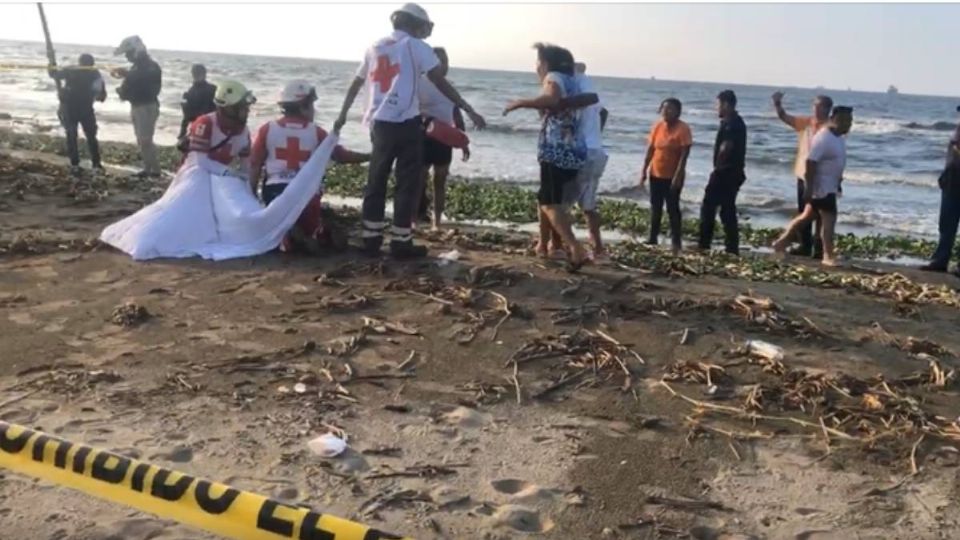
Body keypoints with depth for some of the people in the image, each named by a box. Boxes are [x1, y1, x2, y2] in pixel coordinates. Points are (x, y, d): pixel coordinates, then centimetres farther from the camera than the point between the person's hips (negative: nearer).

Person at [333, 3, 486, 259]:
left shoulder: (375, 47, 17)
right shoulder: (415, 46, 0)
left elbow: (355, 84, 23)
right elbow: (441, 82, -5)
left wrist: (343, 115, 33)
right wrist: (469, 110, -4)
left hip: (379, 123, 6)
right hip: (406, 123, -6)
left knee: (376, 182, 12)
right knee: (408, 183, 0)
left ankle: (371, 239, 13)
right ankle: (401, 242, 0)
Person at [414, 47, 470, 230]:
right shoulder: (420, 83, -6)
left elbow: (457, 114, 18)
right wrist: (423, 117, -32)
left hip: (445, 139, 6)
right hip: (424, 138, -6)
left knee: (440, 180, 8)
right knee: (420, 179, -5)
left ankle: (437, 222, 13)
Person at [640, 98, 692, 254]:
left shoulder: (683, 129, -14)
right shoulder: (657, 126, 3)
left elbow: (684, 154, -17)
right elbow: (650, 150, 7)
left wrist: (678, 175, -23)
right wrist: (644, 171, 4)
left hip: (673, 176, -6)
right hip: (656, 174, 6)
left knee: (672, 208, -4)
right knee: (655, 207, 12)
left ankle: (676, 242, 3)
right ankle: (653, 238, 21)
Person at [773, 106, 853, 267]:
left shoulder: (837, 137, 11)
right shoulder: (823, 139, -20)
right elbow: (810, 163, -24)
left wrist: (838, 181, 24)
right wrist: (808, 188, -26)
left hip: (829, 186, 10)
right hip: (821, 187, -10)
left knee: (807, 216, 15)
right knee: (829, 219, -8)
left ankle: (782, 242, 22)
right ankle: (828, 256, -3)